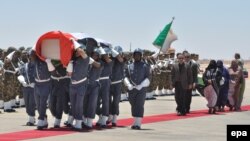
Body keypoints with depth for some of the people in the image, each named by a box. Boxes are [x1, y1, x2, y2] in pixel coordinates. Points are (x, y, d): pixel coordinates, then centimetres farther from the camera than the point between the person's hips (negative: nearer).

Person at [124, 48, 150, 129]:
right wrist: (129, 84, -11)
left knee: (139, 105, -11)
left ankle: (138, 123, -15)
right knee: (133, 106, 9)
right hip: (131, 89, 3)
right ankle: (135, 122, 20)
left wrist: (141, 85, -15)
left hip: (141, 89, -3)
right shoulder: (129, 66, 12)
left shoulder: (145, 66, 5)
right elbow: (126, 77, 8)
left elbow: (147, 79, 0)